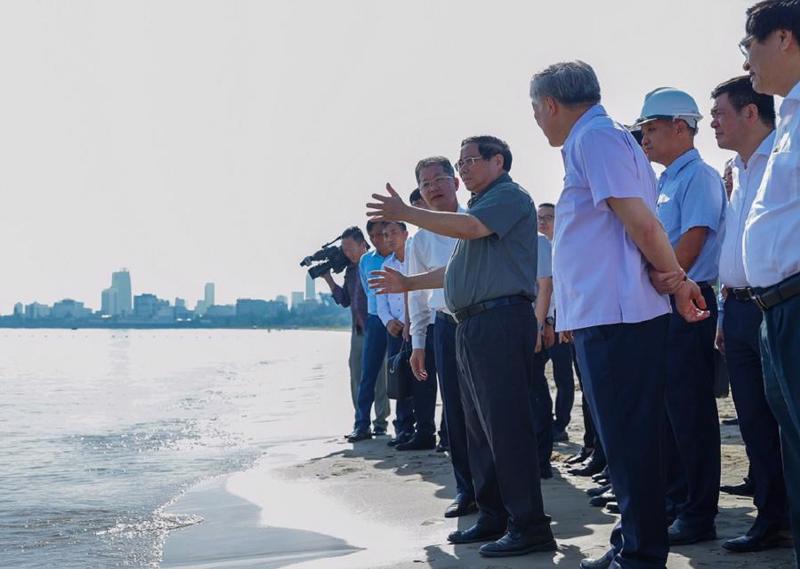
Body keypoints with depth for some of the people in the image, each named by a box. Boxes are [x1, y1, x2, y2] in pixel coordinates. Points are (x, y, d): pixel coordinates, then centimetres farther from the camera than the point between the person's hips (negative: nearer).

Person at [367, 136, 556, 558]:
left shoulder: (510, 196, -4)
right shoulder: (481, 206, 25)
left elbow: (466, 228, -20)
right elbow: (460, 268, 29)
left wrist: (404, 213, -14)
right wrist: (409, 283, 28)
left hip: (501, 320, -10)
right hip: (471, 325, 10)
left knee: (506, 424, -13)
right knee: (480, 426, 12)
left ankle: (529, 526, -12)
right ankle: (493, 515, 19)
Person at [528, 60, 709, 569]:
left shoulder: (595, 137, -10)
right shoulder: (595, 140, 21)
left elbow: (642, 222, -16)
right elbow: (641, 225, 17)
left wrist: (675, 279, -6)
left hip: (616, 319, -10)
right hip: (605, 316, 10)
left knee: (629, 444, -4)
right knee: (627, 440, 16)